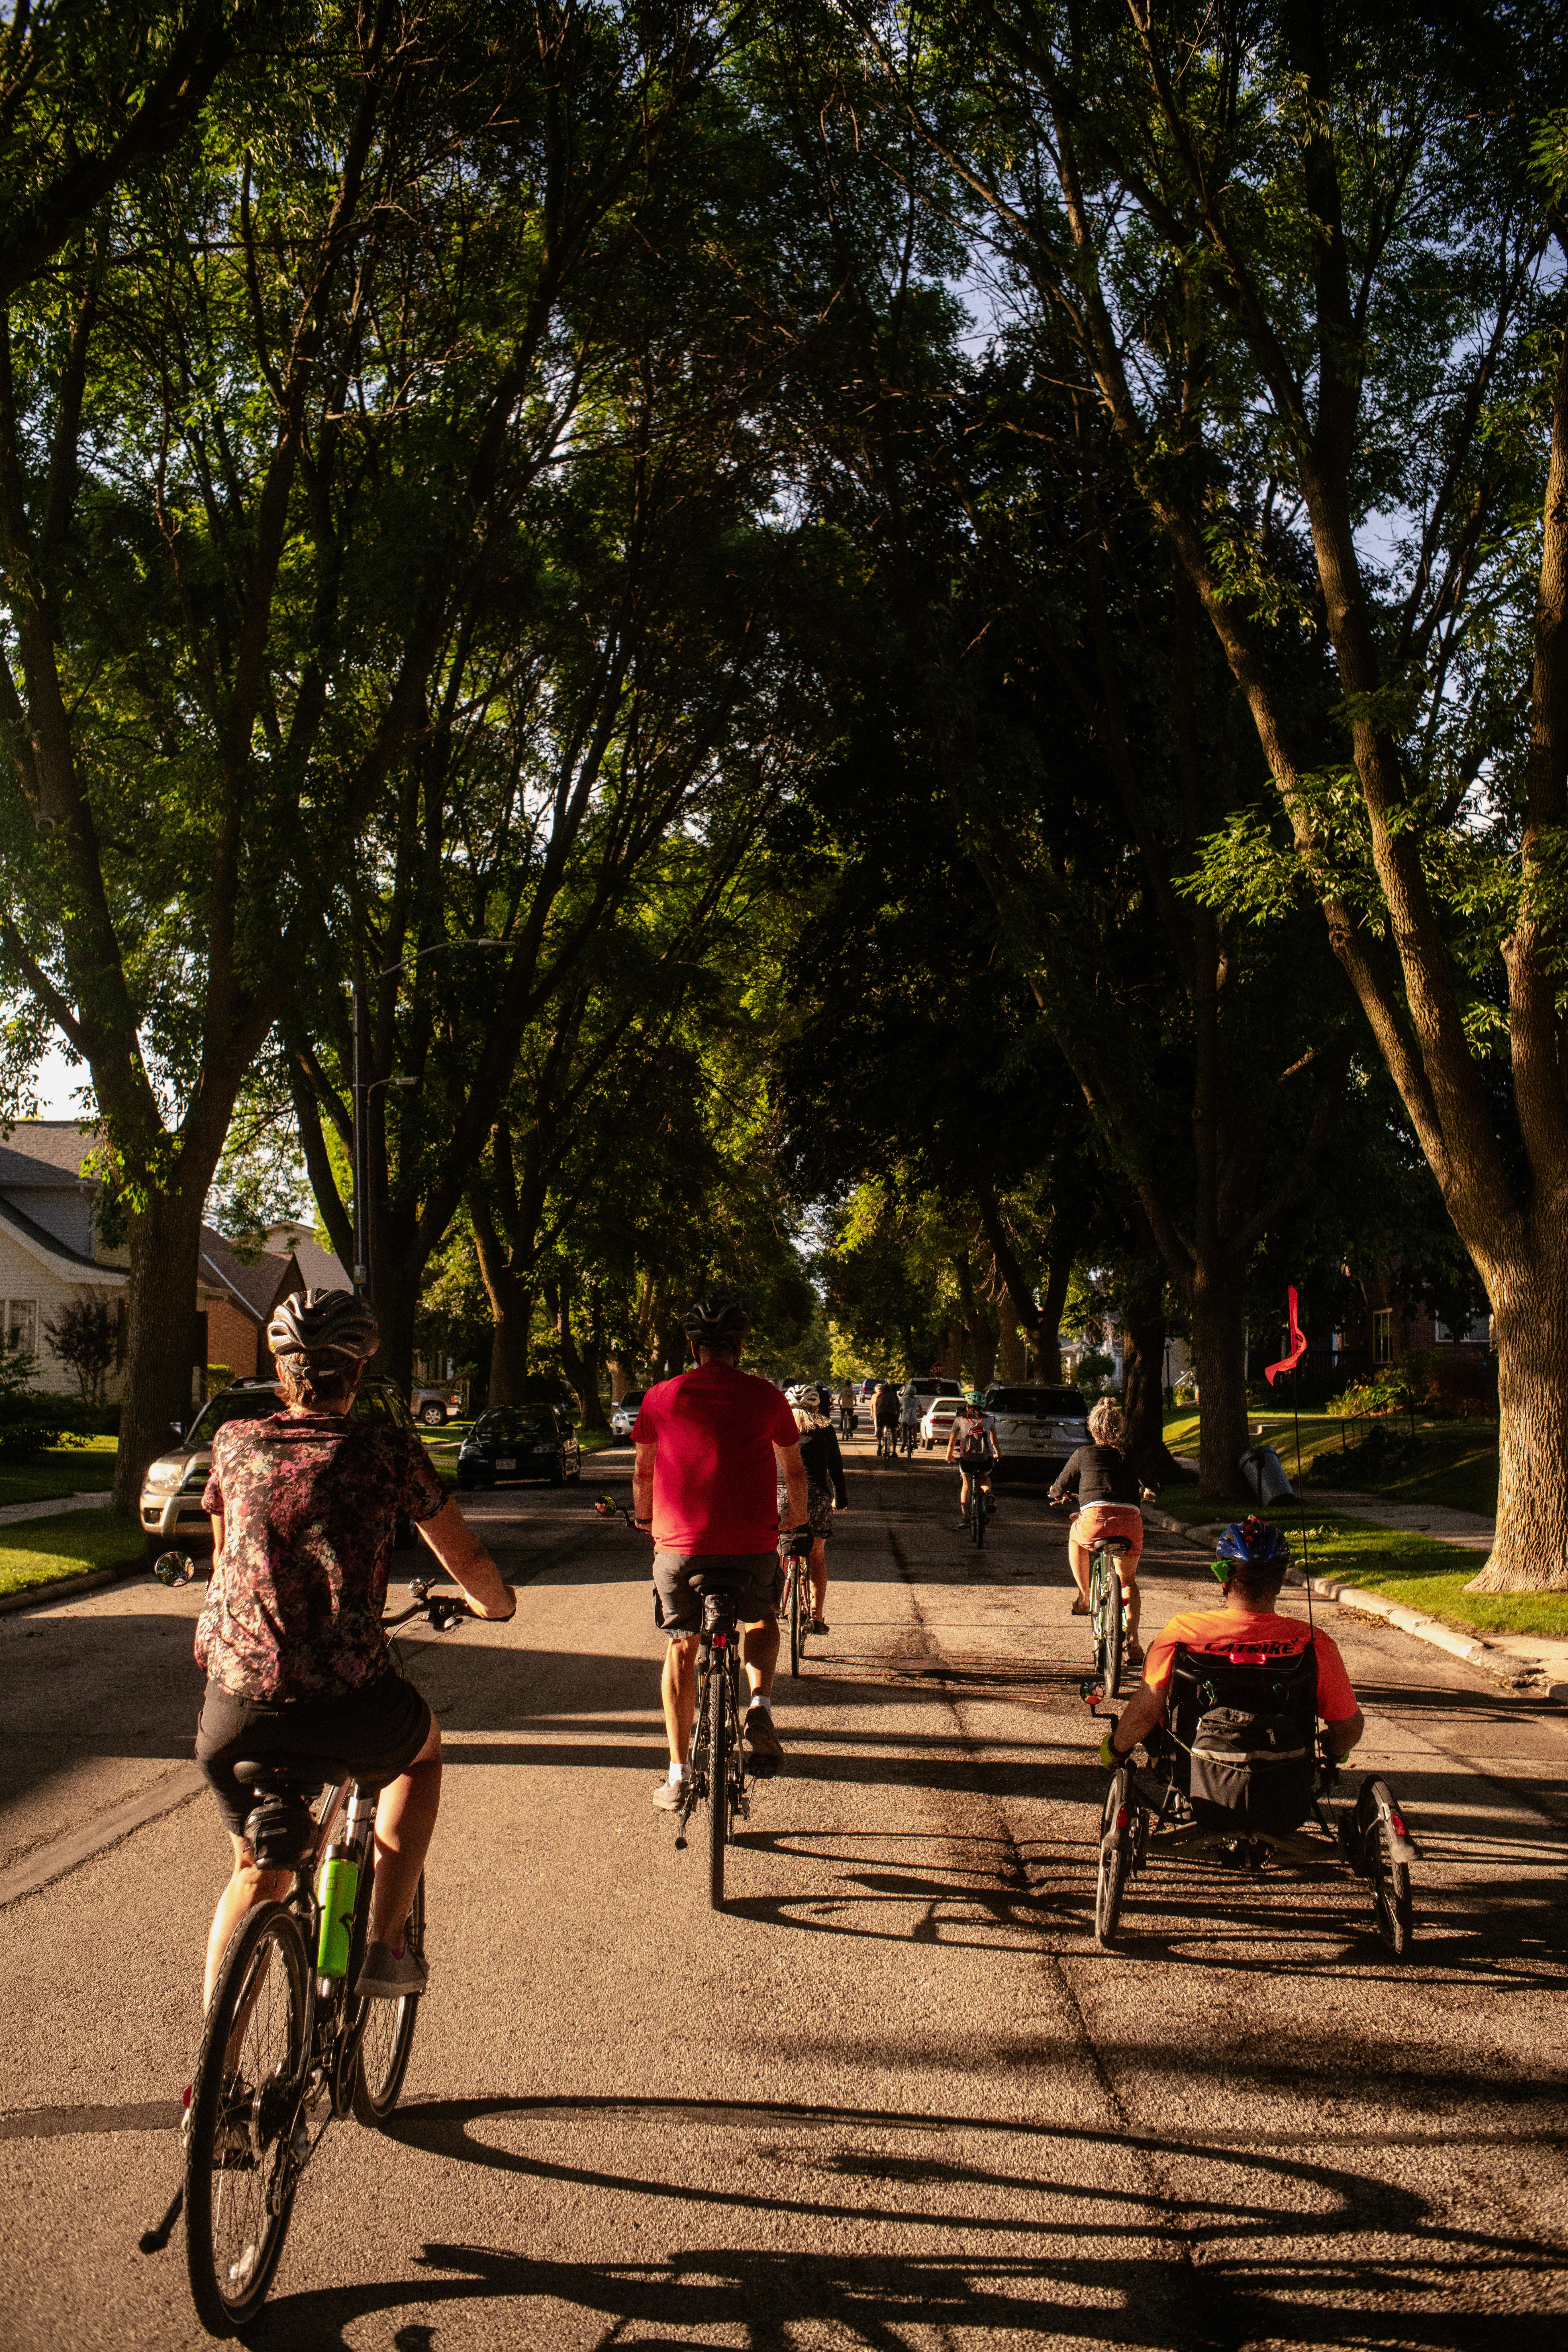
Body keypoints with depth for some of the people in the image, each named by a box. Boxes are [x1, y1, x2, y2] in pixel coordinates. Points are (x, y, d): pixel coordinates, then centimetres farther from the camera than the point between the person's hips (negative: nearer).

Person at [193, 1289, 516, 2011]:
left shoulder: (235, 1443, 11)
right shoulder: (387, 1449, 2)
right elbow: (469, 1563, 9)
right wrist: (495, 1601, 32)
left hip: (234, 1709, 3)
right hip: (347, 1706, -3)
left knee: (257, 1870, 27)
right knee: (422, 1746, 32)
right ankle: (383, 1946, 23)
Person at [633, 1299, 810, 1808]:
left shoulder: (661, 1398, 4)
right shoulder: (766, 1398, 3)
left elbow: (643, 1472, 17)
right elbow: (794, 1470, 16)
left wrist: (645, 1521, 36)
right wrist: (798, 1519, 35)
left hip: (679, 1544, 0)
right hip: (753, 1545, 0)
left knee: (681, 1649, 17)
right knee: (763, 1621, 28)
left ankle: (679, 1775, 13)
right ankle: (760, 1706, 2)